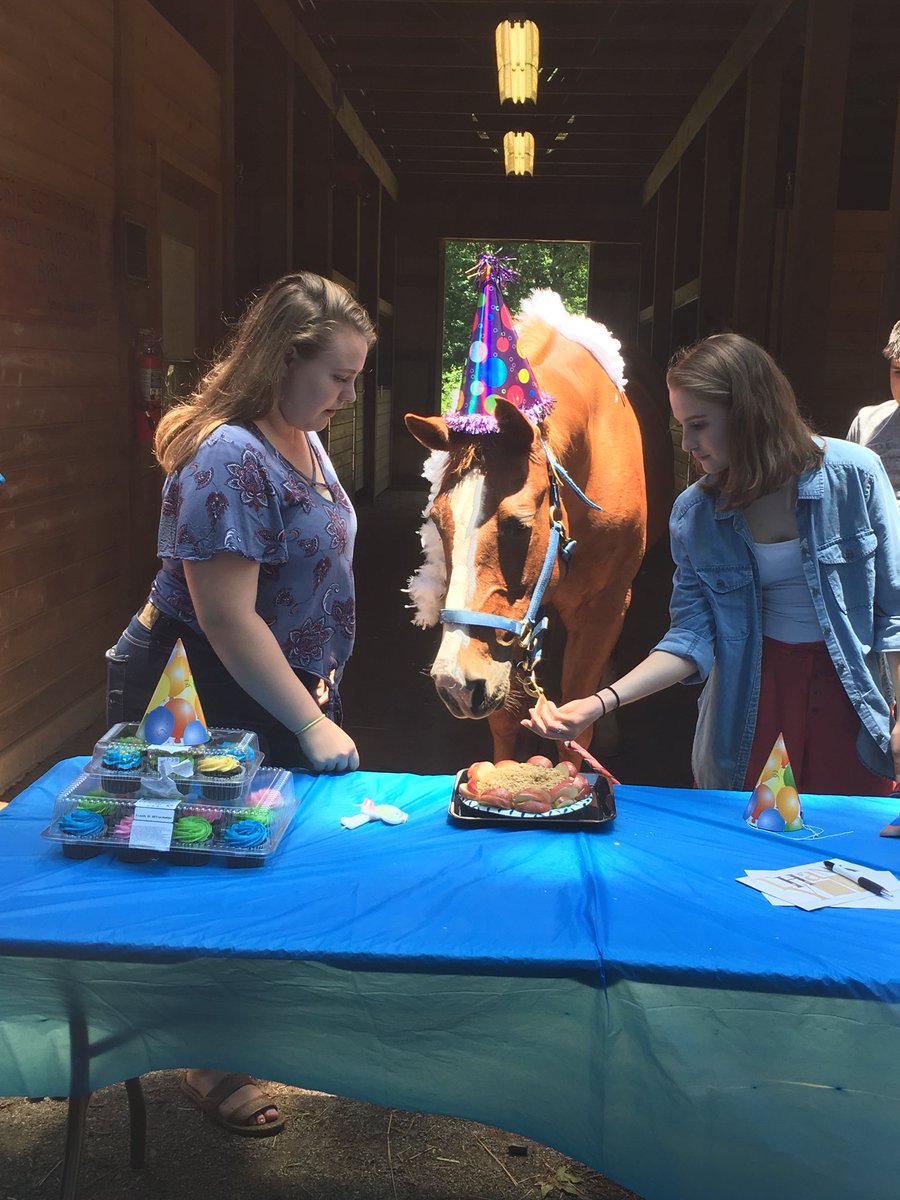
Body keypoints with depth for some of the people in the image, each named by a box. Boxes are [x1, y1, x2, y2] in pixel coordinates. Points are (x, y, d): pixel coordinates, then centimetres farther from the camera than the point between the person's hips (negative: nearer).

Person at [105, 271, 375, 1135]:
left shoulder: (304, 439, 6)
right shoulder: (229, 459, -24)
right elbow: (227, 618, -27)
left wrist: (318, 688, 13)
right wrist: (311, 724, -24)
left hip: (298, 685, 9)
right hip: (227, 704, -9)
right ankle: (213, 1067, 27)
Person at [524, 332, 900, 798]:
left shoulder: (854, 473, -13)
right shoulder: (692, 514, -7)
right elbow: (692, 637, -6)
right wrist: (600, 703, -18)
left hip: (845, 679, -1)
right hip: (745, 681, 2)